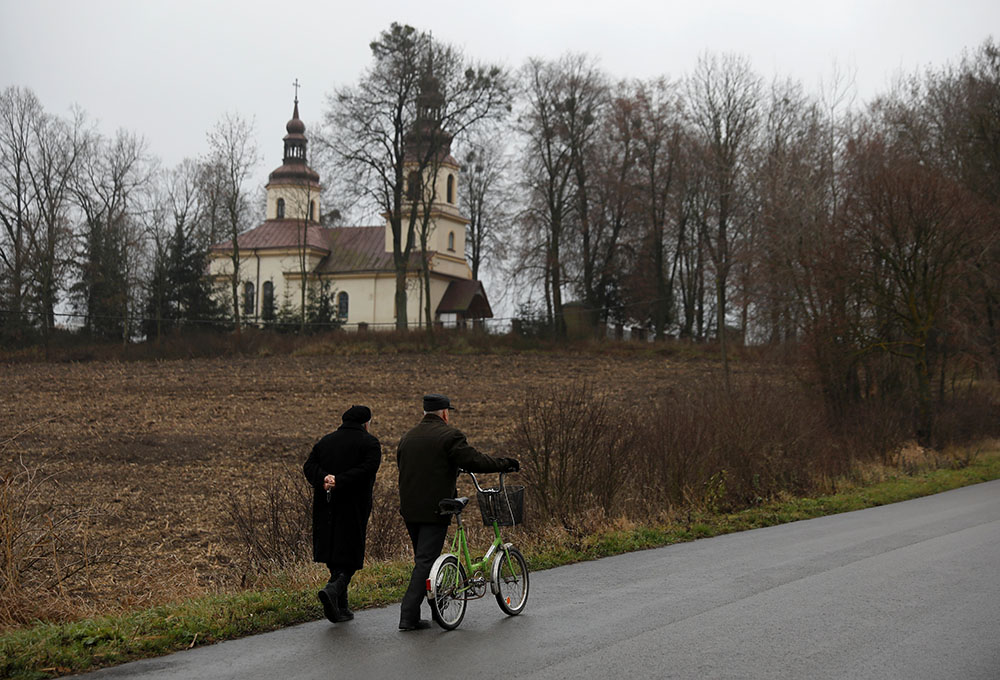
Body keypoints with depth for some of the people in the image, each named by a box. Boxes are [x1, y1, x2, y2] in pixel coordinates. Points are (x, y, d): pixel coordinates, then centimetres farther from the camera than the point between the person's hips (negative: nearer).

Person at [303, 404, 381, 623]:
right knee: (349, 556, 0)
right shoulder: (369, 443, -1)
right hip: (353, 507, -5)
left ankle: (341, 608, 14)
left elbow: (309, 466, 2)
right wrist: (339, 481, -21)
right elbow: (367, 469, -18)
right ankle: (333, 590, -25)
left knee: (335, 555, 11)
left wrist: (324, 479, -14)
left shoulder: (325, 441, 14)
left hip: (326, 506, 5)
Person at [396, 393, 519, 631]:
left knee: (423, 558, 19)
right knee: (426, 561, -6)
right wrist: (505, 464, -4)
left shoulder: (407, 437, 13)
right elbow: (474, 461, -16)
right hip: (434, 510, -7)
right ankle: (409, 616, -11)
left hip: (409, 509, 7)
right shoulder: (449, 435, -9)